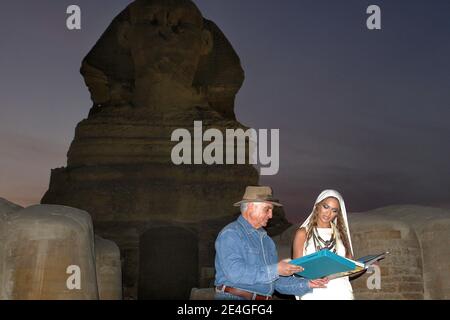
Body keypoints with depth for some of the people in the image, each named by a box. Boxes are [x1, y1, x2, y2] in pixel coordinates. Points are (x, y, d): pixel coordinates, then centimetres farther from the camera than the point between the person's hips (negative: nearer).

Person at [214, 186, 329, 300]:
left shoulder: (267, 240, 19)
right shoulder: (231, 234, -4)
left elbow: (278, 281, 20)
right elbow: (235, 273, -18)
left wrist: (306, 284, 6)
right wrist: (275, 270, -16)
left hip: (265, 298, 6)